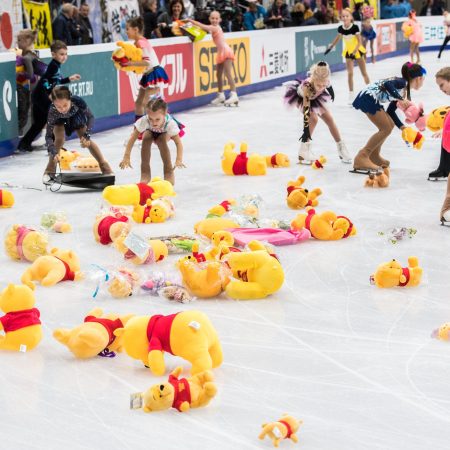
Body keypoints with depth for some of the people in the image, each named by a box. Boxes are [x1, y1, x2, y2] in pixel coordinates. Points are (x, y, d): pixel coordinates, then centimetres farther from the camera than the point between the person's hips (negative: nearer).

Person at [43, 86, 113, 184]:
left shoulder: (77, 101, -42)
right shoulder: (53, 111, -42)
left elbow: (90, 117, -26)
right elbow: (49, 136, -39)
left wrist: (87, 135, -39)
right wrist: (53, 152, -54)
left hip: (76, 116, 1)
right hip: (59, 120, -1)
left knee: (85, 140, -7)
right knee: (59, 139, -21)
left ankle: (105, 167, 8)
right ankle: (49, 172, -5)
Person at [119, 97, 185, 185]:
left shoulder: (171, 124, -43)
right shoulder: (144, 121, -41)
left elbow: (178, 143, -40)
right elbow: (132, 138, -36)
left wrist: (179, 160, -55)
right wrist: (126, 157, -44)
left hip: (164, 132, -1)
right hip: (150, 131, 1)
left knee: (161, 140, -32)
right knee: (146, 139, -29)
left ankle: (169, 172, -15)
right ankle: (145, 173, -18)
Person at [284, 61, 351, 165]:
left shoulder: (325, 81, -35)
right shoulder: (307, 87, -47)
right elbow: (306, 112, -45)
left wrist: (330, 91, 13)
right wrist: (306, 130, -46)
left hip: (315, 96, 5)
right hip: (300, 97, -5)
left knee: (330, 119, 4)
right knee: (313, 119, -24)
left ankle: (341, 148, 17)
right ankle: (304, 151, -17)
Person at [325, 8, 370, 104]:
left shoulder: (355, 27, -24)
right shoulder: (340, 28, -13)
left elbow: (359, 42, -21)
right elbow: (338, 38, 7)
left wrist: (355, 51, -33)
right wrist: (330, 47, 13)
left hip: (357, 50, -2)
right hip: (348, 52, 2)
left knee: (364, 73, 8)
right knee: (350, 73, -3)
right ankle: (351, 95, 3)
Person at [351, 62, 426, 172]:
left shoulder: (404, 90, 19)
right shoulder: (403, 82, -8)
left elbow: (390, 111, 19)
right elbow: (388, 84, -28)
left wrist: (402, 126, 14)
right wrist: (401, 100, -30)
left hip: (370, 99, 10)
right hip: (368, 97, -10)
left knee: (390, 125, 18)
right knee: (386, 129, -9)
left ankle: (373, 156, 23)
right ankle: (361, 158, -11)